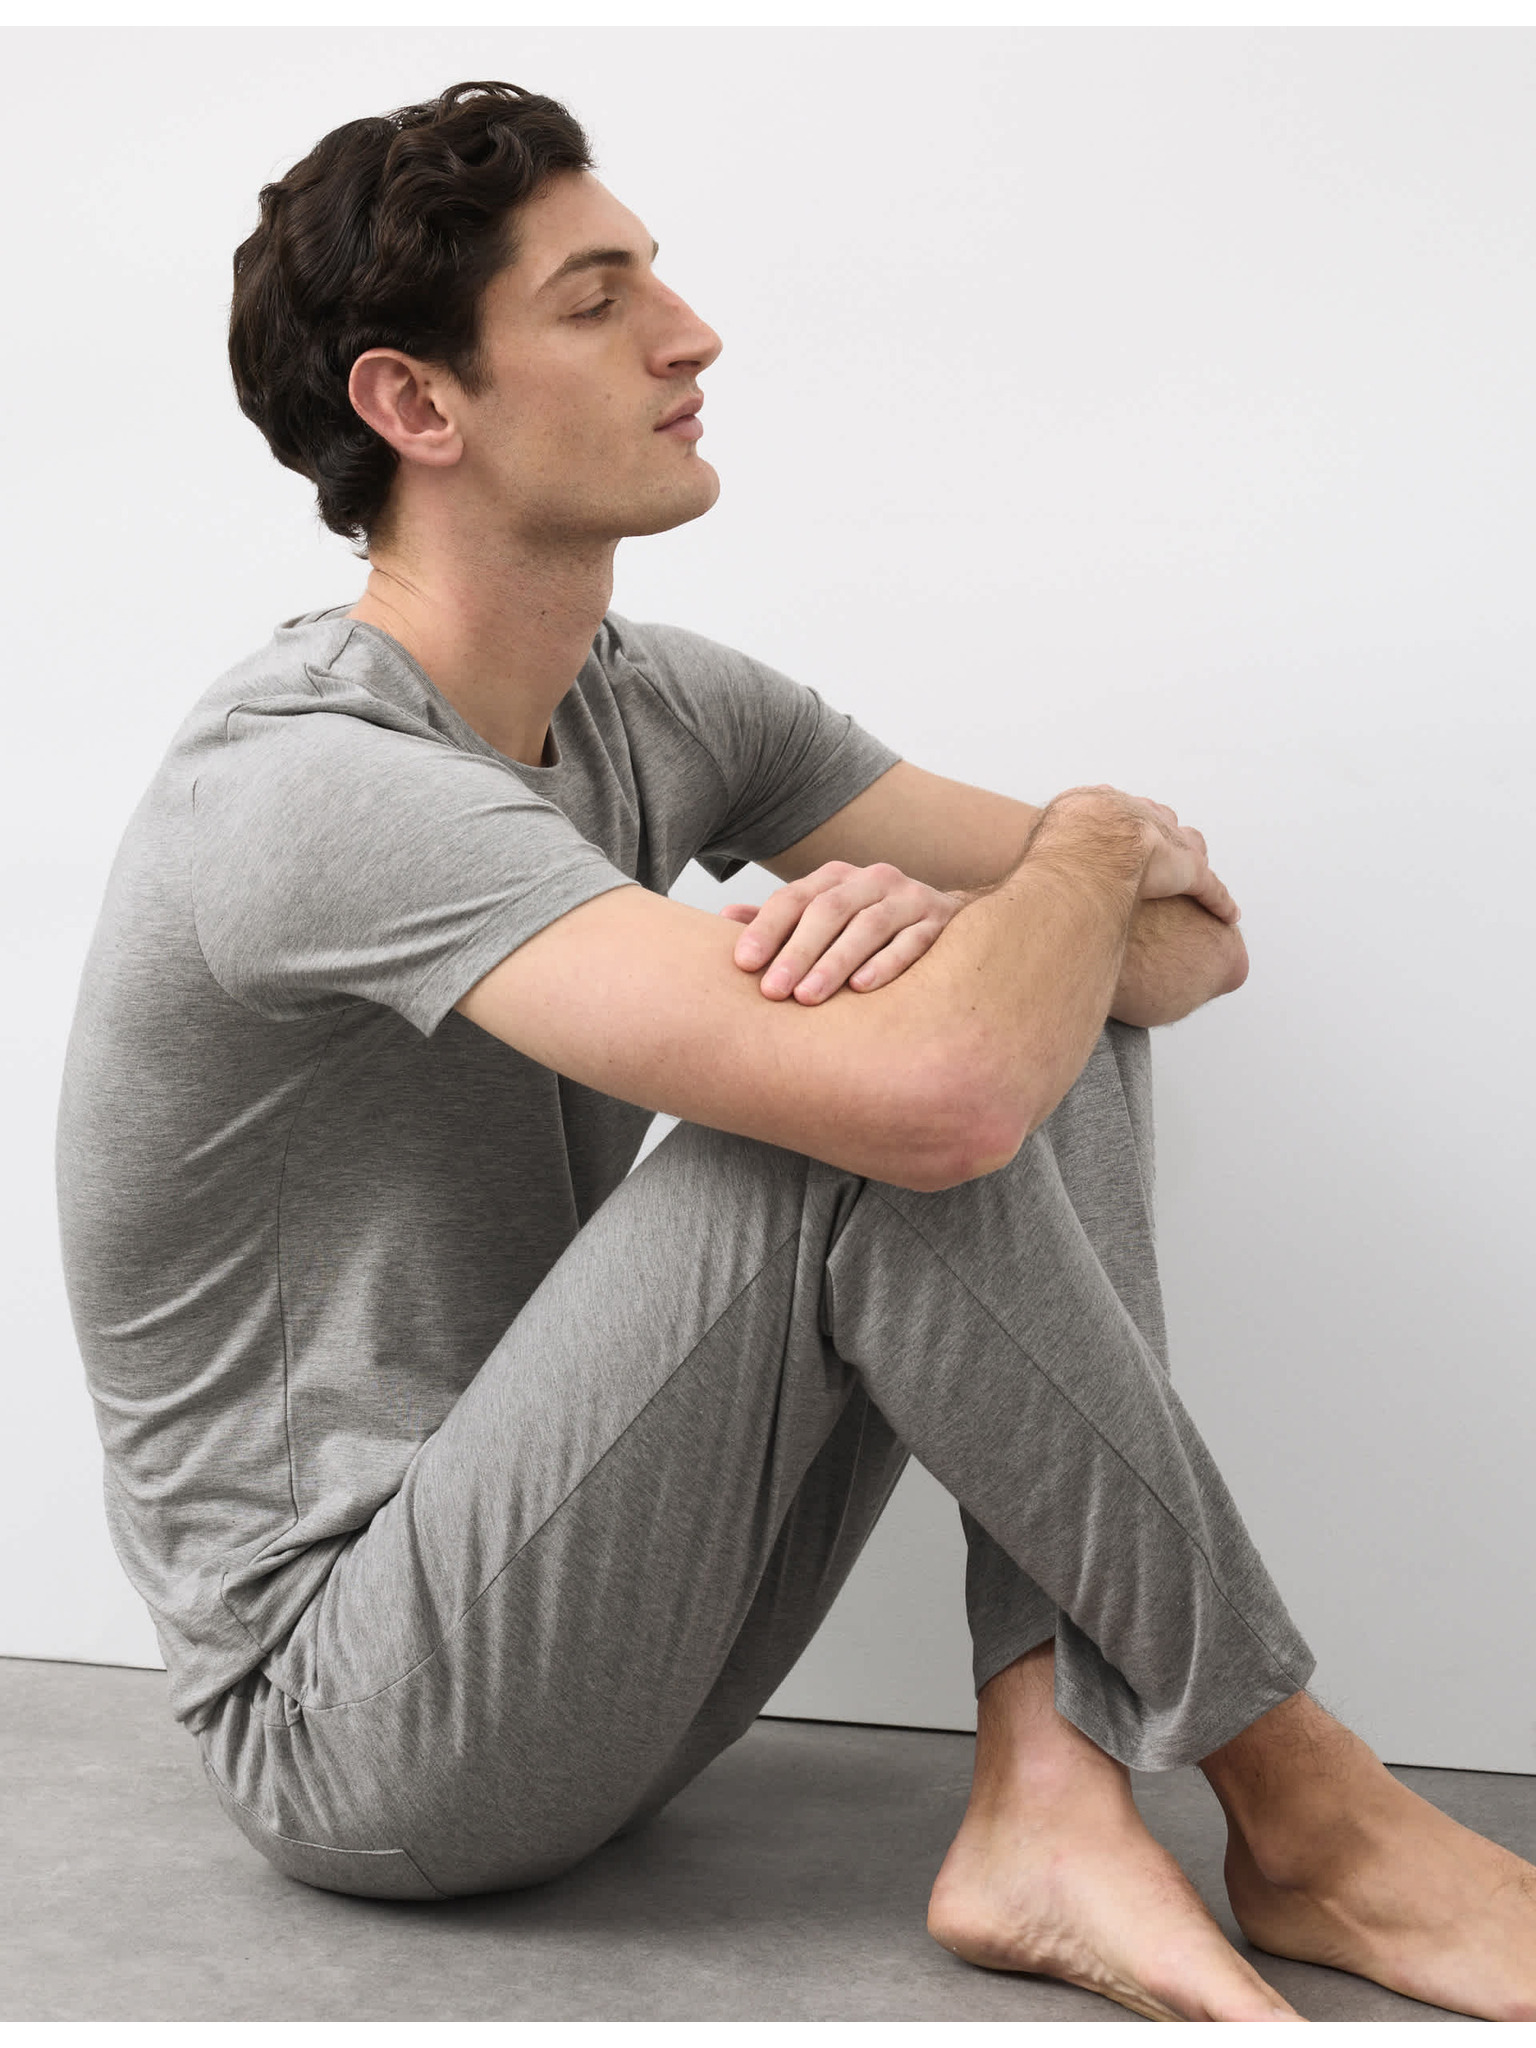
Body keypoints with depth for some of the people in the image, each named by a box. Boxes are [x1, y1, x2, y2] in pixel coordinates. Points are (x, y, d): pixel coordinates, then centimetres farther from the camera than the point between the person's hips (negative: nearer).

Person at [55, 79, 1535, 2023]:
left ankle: (1052, 1807, -16)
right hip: (351, 1726, -8)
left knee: (1059, 1015, -5)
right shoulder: (311, 784, -24)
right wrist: (1096, 843, -14)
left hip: (569, 1621, 8)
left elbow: (1193, 941, 4)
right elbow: (932, 1094, -37)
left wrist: (941, 914, -21)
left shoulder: (660, 705, 3)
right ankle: (1299, 1806, -11)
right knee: (877, 1121, -28)